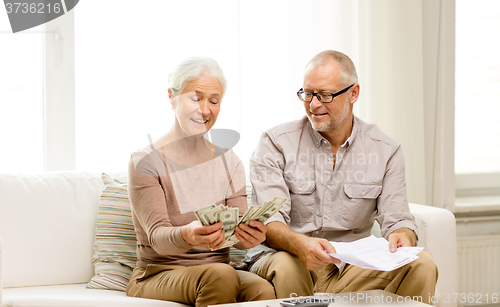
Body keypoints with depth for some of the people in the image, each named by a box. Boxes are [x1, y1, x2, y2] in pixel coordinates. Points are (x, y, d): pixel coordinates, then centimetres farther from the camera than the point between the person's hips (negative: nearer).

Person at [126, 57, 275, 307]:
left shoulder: (229, 162, 10)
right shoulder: (145, 162, -5)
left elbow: (238, 230, -2)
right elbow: (157, 235, -16)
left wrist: (250, 237, -28)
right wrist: (187, 235, -40)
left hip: (217, 275, 3)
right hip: (157, 275, -3)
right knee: (220, 274, -34)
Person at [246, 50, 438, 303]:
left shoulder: (385, 151, 7)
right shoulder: (275, 143, -2)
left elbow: (396, 219, 2)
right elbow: (268, 221, -13)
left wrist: (401, 236, -26)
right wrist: (300, 244, -37)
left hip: (352, 268, 2)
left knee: (420, 265, -23)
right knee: (284, 266, -38)